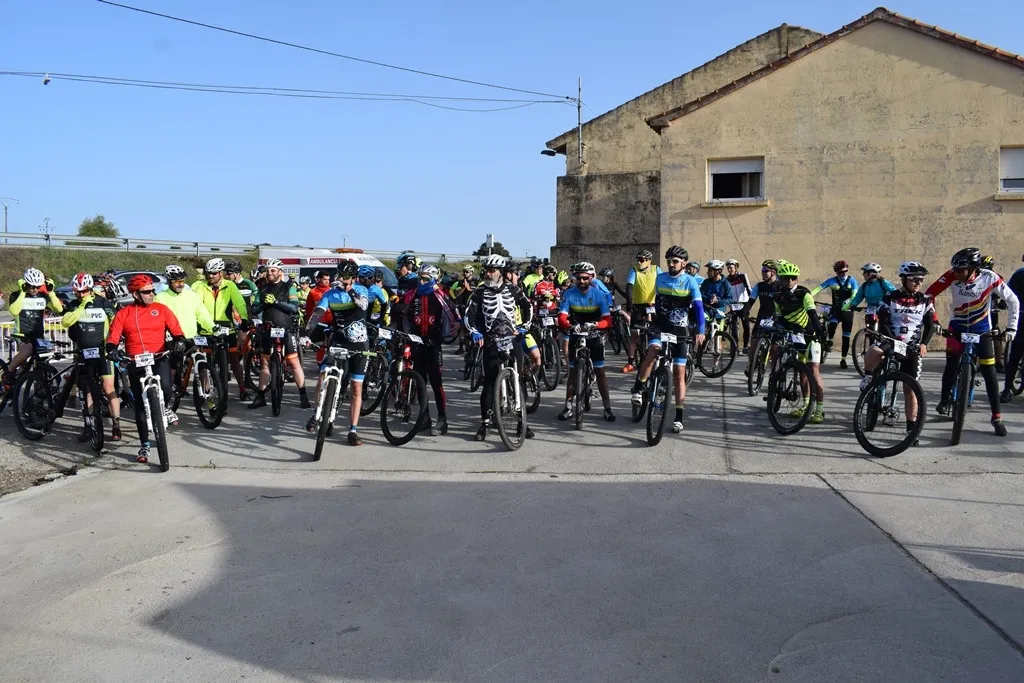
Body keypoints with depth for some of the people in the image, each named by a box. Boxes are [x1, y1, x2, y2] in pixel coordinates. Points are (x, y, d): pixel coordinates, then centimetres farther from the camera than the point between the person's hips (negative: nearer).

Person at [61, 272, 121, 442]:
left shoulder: (103, 303, -3)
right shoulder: (73, 306, 4)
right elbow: (65, 322, -13)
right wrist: (82, 306, -18)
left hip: (102, 351, -3)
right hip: (83, 353, 3)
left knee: (108, 388, -9)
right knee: (87, 390, 10)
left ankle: (116, 426, -6)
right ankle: (88, 426, 18)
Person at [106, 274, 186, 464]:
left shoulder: (161, 309, 6)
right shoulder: (123, 314, 6)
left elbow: (177, 331, 2)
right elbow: (112, 338, 1)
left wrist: (179, 341, -19)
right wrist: (112, 349, -20)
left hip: (159, 359, -1)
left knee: (165, 389, -29)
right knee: (141, 405, 5)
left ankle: (164, 407, 8)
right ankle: (144, 446, 16)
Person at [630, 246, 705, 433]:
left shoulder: (690, 282, -7)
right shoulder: (660, 278, 2)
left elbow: (698, 307, -15)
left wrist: (700, 331, -28)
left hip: (680, 330, -1)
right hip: (661, 326, 1)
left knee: (679, 374, 1)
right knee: (652, 350, -33)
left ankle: (678, 417, 8)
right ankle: (637, 389, -20)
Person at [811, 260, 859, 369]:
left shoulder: (852, 280, -1)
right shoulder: (832, 280, -1)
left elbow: (854, 294, -13)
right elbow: (818, 288, -11)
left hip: (848, 311, 1)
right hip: (836, 310, -1)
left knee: (846, 336, 3)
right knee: (832, 325, -32)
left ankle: (843, 360, 13)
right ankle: (829, 341, -4)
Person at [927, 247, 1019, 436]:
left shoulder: (989, 278, -22)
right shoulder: (952, 276, -20)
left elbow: (1012, 301, -11)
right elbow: (929, 294, -17)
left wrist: (1011, 328, -12)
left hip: (981, 329, -1)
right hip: (957, 327, 1)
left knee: (989, 372, -3)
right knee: (951, 365, -2)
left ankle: (997, 417, 3)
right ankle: (944, 400, 24)